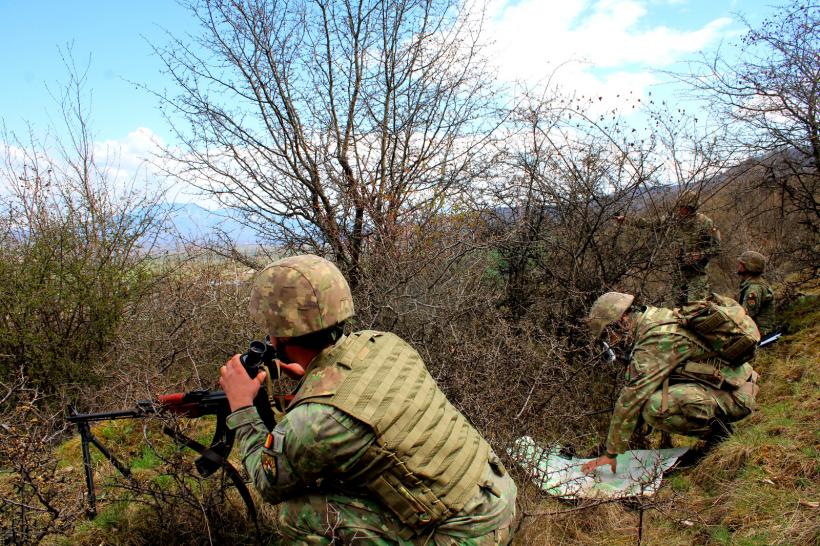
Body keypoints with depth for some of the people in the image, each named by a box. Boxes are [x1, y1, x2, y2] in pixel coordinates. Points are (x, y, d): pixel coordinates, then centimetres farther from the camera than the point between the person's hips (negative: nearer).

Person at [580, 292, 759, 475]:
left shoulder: (657, 339, -24)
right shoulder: (657, 318, 6)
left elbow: (632, 398, -24)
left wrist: (611, 453, -18)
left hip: (735, 396, -10)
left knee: (655, 407, -29)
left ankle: (716, 432, -5)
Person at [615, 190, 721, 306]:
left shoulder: (705, 223, -10)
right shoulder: (673, 219, 2)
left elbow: (716, 248, -5)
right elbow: (651, 224, 9)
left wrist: (699, 255, -21)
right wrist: (625, 219, 6)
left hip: (696, 274, -5)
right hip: (678, 271, 5)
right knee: (678, 306, 9)